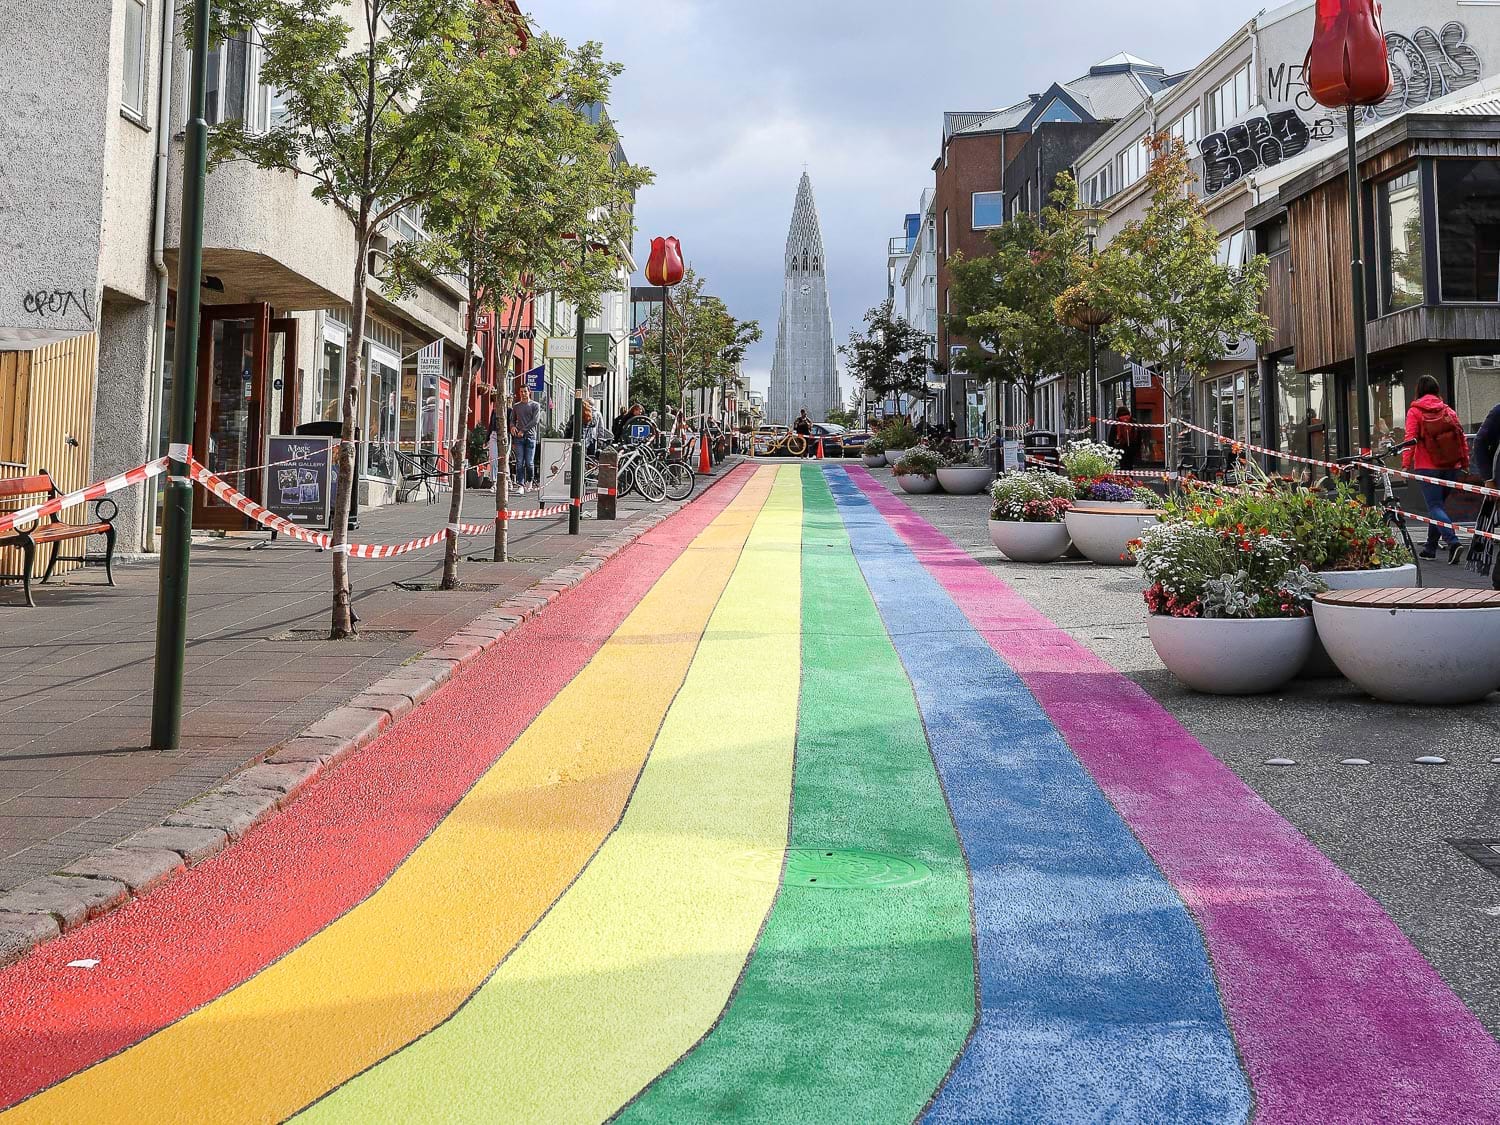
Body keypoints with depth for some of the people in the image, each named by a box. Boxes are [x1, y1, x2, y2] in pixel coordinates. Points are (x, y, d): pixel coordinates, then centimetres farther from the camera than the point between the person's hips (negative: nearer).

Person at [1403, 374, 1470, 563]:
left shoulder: (1414, 412, -3)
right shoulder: (1448, 410, 9)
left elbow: (1411, 439, -11)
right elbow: (1462, 436, 7)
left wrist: (1406, 463, -11)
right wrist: (1464, 462, 12)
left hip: (1428, 467, -5)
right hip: (1452, 466, 5)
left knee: (1435, 506, -5)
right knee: (1439, 503, 16)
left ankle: (1453, 542, -26)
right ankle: (1431, 547, 21)